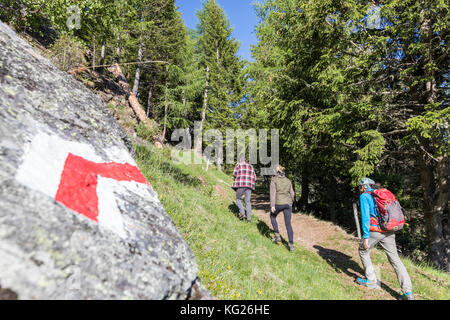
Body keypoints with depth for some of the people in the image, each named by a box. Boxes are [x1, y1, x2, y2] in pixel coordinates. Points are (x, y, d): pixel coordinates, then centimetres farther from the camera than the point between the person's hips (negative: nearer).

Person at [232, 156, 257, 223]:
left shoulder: (238, 165, 9)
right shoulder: (251, 167, 20)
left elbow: (234, 174, -3)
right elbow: (254, 178, 15)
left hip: (240, 185, -3)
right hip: (249, 186, 4)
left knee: (238, 199, 14)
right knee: (248, 202, 9)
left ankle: (242, 212, -5)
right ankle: (249, 218, 2)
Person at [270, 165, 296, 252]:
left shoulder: (274, 180, -5)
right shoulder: (288, 181, 9)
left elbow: (273, 193, -14)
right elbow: (292, 193, 12)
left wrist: (272, 205, -16)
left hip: (278, 203, -3)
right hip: (287, 203, 4)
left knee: (272, 216, 26)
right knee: (288, 224, 7)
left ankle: (277, 235, 19)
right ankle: (291, 245, 1)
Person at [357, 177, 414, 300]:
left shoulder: (364, 196, -2)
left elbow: (365, 216, -12)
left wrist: (366, 237, -12)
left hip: (375, 230, -6)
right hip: (389, 231, 6)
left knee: (363, 251, 16)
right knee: (395, 258, 8)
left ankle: (371, 280, 19)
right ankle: (408, 291, 1)